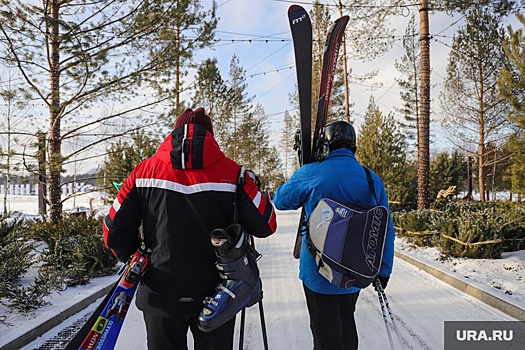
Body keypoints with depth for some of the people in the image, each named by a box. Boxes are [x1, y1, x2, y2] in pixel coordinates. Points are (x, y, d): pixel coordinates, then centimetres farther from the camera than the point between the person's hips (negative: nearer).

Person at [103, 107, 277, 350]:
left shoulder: (145, 171, -5)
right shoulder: (232, 172, -9)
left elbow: (114, 231, -3)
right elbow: (266, 226, -7)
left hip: (160, 296, 1)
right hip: (216, 297, -1)